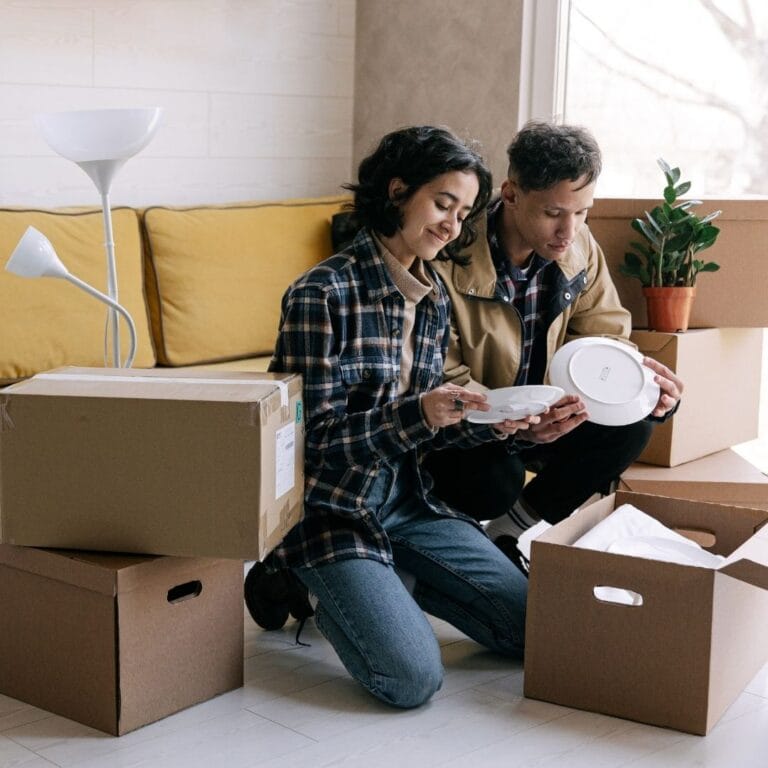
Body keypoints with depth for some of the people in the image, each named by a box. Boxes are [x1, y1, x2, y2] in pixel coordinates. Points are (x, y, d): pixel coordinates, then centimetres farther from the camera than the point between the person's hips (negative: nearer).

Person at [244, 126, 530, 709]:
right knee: (413, 678, -22)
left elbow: (421, 431, 11)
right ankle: (307, 584, 5)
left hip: (406, 500, 7)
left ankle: (381, 580, 15)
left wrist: (489, 424, -8)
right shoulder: (323, 294, -17)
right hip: (330, 505, -7)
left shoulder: (434, 299, 6)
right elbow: (315, 437, -19)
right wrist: (418, 413, -32)